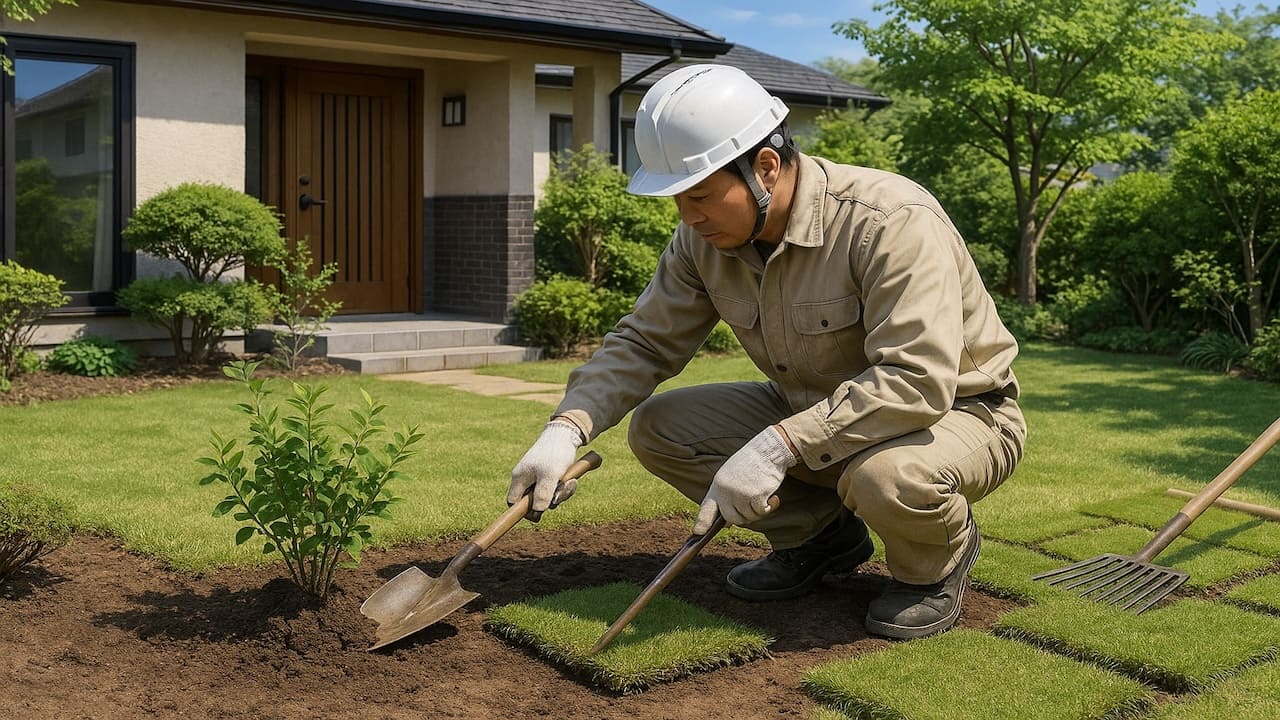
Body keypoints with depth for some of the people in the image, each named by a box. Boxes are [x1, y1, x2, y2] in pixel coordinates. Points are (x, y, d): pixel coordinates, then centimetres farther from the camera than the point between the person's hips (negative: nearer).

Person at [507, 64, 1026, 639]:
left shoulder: (890, 222, -30)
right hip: (815, 413, 6)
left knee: (886, 475, -41)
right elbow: (645, 341, -3)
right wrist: (565, 429, -20)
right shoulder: (705, 237, -8)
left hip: (955, 411, -6)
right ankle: (819, 535, 9)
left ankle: (936, 563, -3)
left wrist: (776, 446, -41)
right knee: (658, 426, -7)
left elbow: (918, 381, -37)